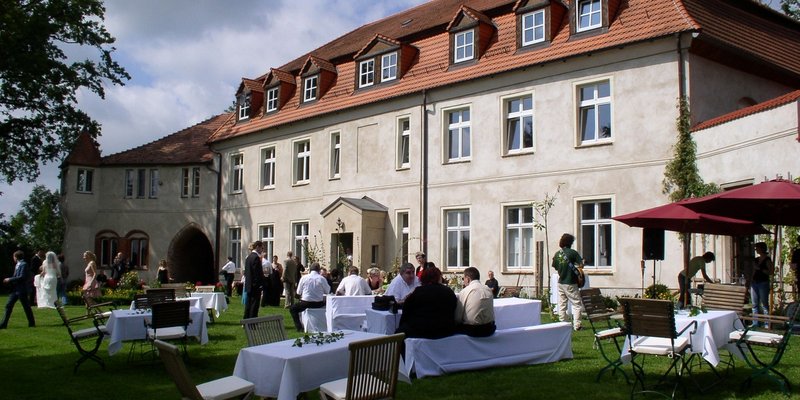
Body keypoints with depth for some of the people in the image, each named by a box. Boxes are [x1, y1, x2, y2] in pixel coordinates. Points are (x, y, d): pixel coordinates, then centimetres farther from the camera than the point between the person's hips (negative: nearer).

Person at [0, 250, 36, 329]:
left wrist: (10, 279, -15)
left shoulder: (23, 264, -13)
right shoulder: (17, 265, 15)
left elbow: (22, 277, -20)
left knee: (26, 306, 0)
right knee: (8, 305, 6)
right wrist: (9, 280, 8)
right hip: (15, 289, 9)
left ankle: (32, 323, 10)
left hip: (21, 290, -9)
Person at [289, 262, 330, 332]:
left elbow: (298, 292, 4)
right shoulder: (322, 279, -6)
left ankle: (299, 327, 6)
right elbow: (327, 291, 4)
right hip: (319, 304, 1)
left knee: (292, 309, 21)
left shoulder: (304, 278, -4)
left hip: (306, 303, -1)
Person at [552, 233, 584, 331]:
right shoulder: (573, 253, -11)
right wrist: (574, 263, 8)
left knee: (562, 305, 11)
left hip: (560, 282, 5)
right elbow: (581, 264, -12)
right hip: (570, 283, -5)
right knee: (576, 304, 3)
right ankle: (576, 325, -2)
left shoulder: (557, 254, 4)